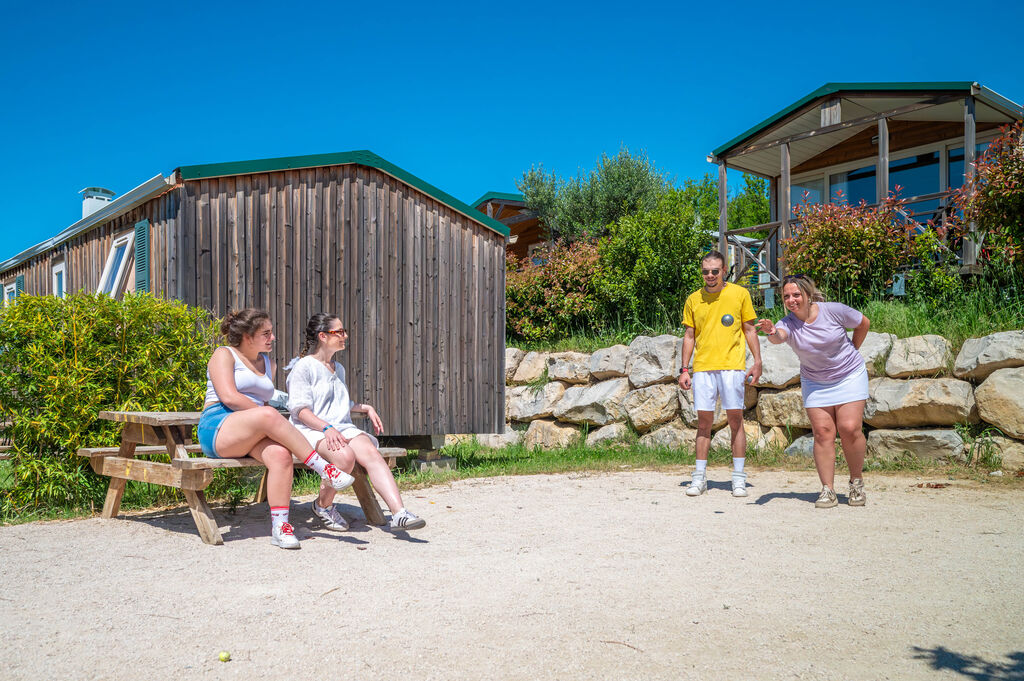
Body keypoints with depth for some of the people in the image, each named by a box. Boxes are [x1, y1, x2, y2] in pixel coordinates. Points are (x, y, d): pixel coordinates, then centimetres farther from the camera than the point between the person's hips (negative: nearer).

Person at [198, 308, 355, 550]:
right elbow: (229, 397, -10)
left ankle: (280, 526, -30)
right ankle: (324, 468, -31)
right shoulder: (224, 354, 5)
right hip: (217, 428, -6)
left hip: (252, 435, 6)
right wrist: (273, 420, -13)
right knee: (269, 415, -35)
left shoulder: (267, 363, 25)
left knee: (281, 454, -29)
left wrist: (275, 423, -3)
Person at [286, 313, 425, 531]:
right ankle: (323, 505, -9)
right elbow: (300, 410, -10)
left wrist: (366, 408, 21)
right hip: (311, 430, -6)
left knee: (371, 453, -26)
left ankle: (399, 513, -39)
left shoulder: (338, 369, 25)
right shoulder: (304, 366, 0)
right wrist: (326, 428, -23)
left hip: (343, 428, 6)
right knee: (345, 455, -36)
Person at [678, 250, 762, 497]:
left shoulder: (740, 294, 6)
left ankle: (739, 477, 6)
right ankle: (700, 477, 9)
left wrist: (757, 362, 1)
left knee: (735, 418, -2)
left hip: (732, 365, -2)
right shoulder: (693, 299, 11)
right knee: (703, 421, 3)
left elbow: (749, 330, 9)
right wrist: (684, 369, 8)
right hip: (702, 367, 2)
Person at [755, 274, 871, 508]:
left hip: (849, 376, -2)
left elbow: (864, 323, 2)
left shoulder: (834, 311, -16)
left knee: (850, 429, -11)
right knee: (823, 432, -7)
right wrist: (771, 332, -63)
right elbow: (778, 337, -40)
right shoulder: (788, 324, -15)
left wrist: (851, 351, 8)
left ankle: (856, 481, 10)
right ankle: (827, 490, -1)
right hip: (815, 383, 2)